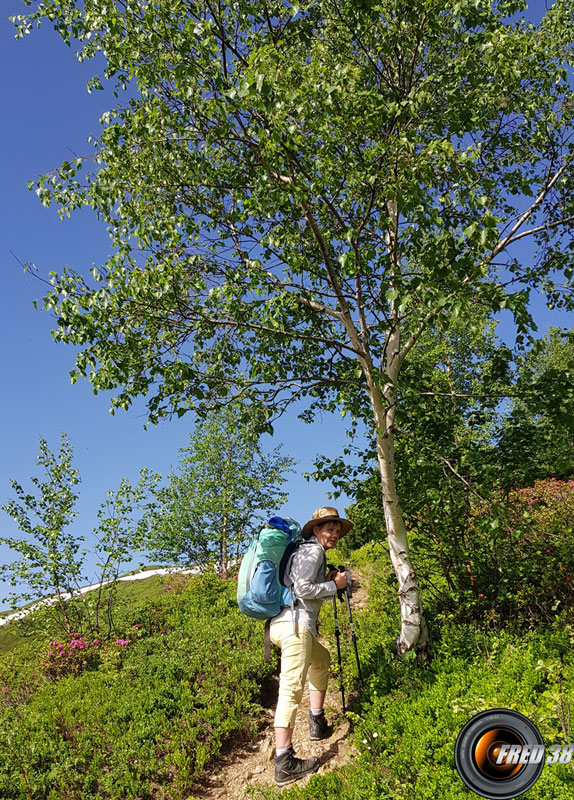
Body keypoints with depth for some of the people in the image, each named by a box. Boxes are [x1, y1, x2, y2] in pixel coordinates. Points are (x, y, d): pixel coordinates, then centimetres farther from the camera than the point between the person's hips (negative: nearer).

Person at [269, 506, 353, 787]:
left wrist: (329, 582, 16)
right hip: (295, 624, -11)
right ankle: (284, 764, -20)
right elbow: (303, 588, -15)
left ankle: (317, 724, 32)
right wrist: (334, 585, -3)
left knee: (322, 659, 30)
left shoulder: (308, 550, 25)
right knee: (291, 688, -16)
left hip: (286, 624, 11)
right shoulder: (312, 549, -4)